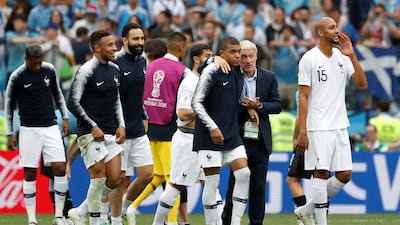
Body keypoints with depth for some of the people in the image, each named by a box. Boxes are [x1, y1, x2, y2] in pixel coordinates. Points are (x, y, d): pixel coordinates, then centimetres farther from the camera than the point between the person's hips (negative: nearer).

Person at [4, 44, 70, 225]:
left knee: (60, 168, -8)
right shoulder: (17, 77, -7)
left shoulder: (49, 70, 1)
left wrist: (65, 117, 11)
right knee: (30, 174, -2)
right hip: (29, 129, -3)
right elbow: (9, 105, 3)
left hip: (51, 127, 3)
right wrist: (10, 134, 1)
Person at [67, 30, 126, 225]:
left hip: (111, 134, 7)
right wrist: (93, 126, -15)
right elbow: (73, 102, -14)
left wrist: (121, 125, 10)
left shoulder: (114, 69, 11)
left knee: (114, 180, 3)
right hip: (91, 134, -7)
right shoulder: (86, 71, -12)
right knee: (99, 179, -10)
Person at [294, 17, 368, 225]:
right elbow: (303, 97, -8)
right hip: (318, 127, -6)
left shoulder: (342, 57, 10)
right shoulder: (309, 59, -6)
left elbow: (362, 84, 4)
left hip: (340, 126, 6)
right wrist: (302, 131, -13)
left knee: (345, 174, 4)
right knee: (322, 173, -8)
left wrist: (352, 56, -6)